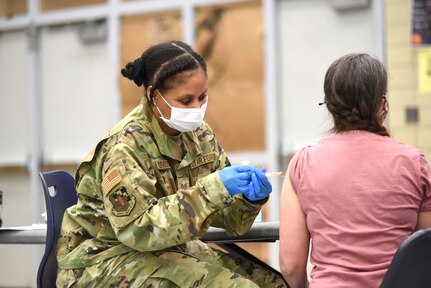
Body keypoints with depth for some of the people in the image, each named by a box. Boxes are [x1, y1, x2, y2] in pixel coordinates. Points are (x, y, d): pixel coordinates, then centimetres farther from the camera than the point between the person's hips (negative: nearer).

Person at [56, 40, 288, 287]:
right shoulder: (125, 145, -18)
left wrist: (250, 198, -20)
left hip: (169, 248, 7)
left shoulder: (199, 135, 2)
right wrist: (210, 189, -32)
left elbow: (225, 215, 3)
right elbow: (138, 229, -27)